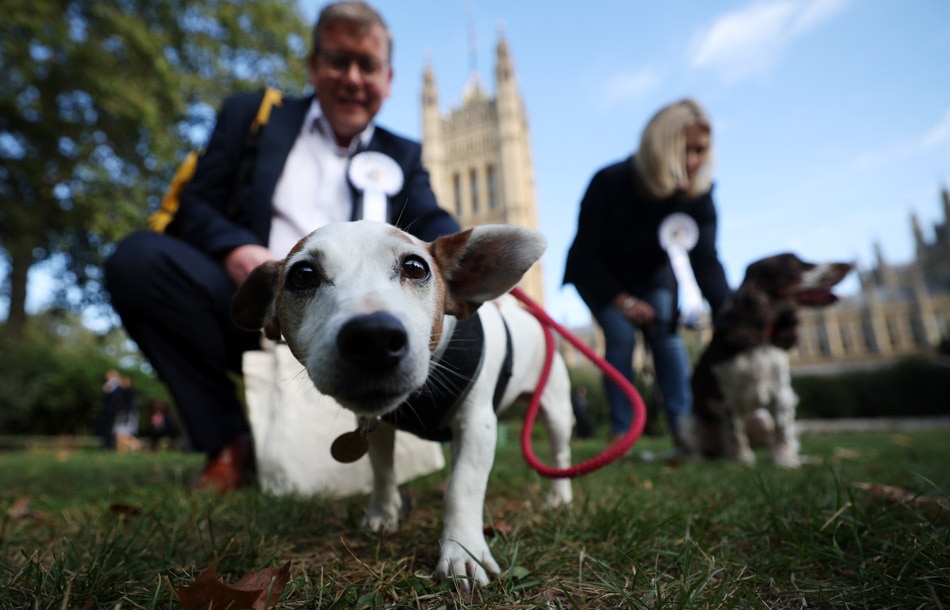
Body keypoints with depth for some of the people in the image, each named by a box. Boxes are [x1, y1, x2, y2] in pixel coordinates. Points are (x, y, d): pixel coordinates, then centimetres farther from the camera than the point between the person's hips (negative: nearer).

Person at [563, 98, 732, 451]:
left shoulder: (699, 193, -21)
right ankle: (620, 429, -8)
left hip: (651, 274, 3)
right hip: (599, 277, -3)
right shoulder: (609, 182, -31)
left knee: (666, 332, -13)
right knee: (621, 336, -18)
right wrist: (623, 300, -24)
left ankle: (682, 426, -7)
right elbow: (586, 253, -23)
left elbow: (705, 259, -28)